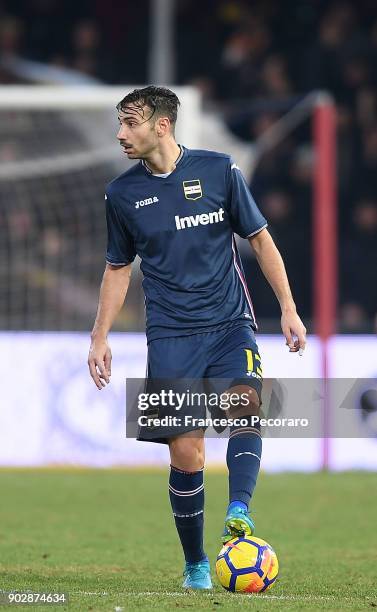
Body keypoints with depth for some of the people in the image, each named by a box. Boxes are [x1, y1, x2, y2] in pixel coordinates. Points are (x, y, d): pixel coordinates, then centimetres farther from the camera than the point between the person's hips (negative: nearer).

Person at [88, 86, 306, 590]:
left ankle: (239, 512, -40)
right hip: (171, 336, 1)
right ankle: (195, 566, 8)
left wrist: (288, 309, 2)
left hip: (230, 325, -1)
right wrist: (100, 337, 12)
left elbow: (260, 240, 7)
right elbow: (118, 268, 17)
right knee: (186, 454, -5)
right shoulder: (123, 194, 5)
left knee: (245, 403, -30)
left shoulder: (218, 170, 0)